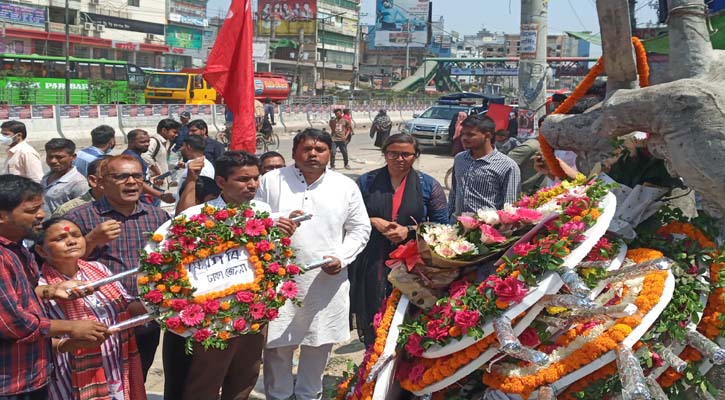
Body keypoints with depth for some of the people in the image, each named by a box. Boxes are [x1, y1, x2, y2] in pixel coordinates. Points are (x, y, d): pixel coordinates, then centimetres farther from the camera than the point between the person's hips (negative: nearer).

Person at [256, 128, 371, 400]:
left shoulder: (346, 186, 4)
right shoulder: (271, 181, 1)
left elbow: (360, 229, 7)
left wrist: (341, 258, -7)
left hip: (327, 280, 1)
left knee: (319, 342, 12)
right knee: (277, 342, 5)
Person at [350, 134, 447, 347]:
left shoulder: (428, 185, 6)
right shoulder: (367, 182, 9)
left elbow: (441, 224, 4)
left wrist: (409, 230, -9)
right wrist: (373, 221, -7)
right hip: (373, 263, 1)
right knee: (372, 321, 3)